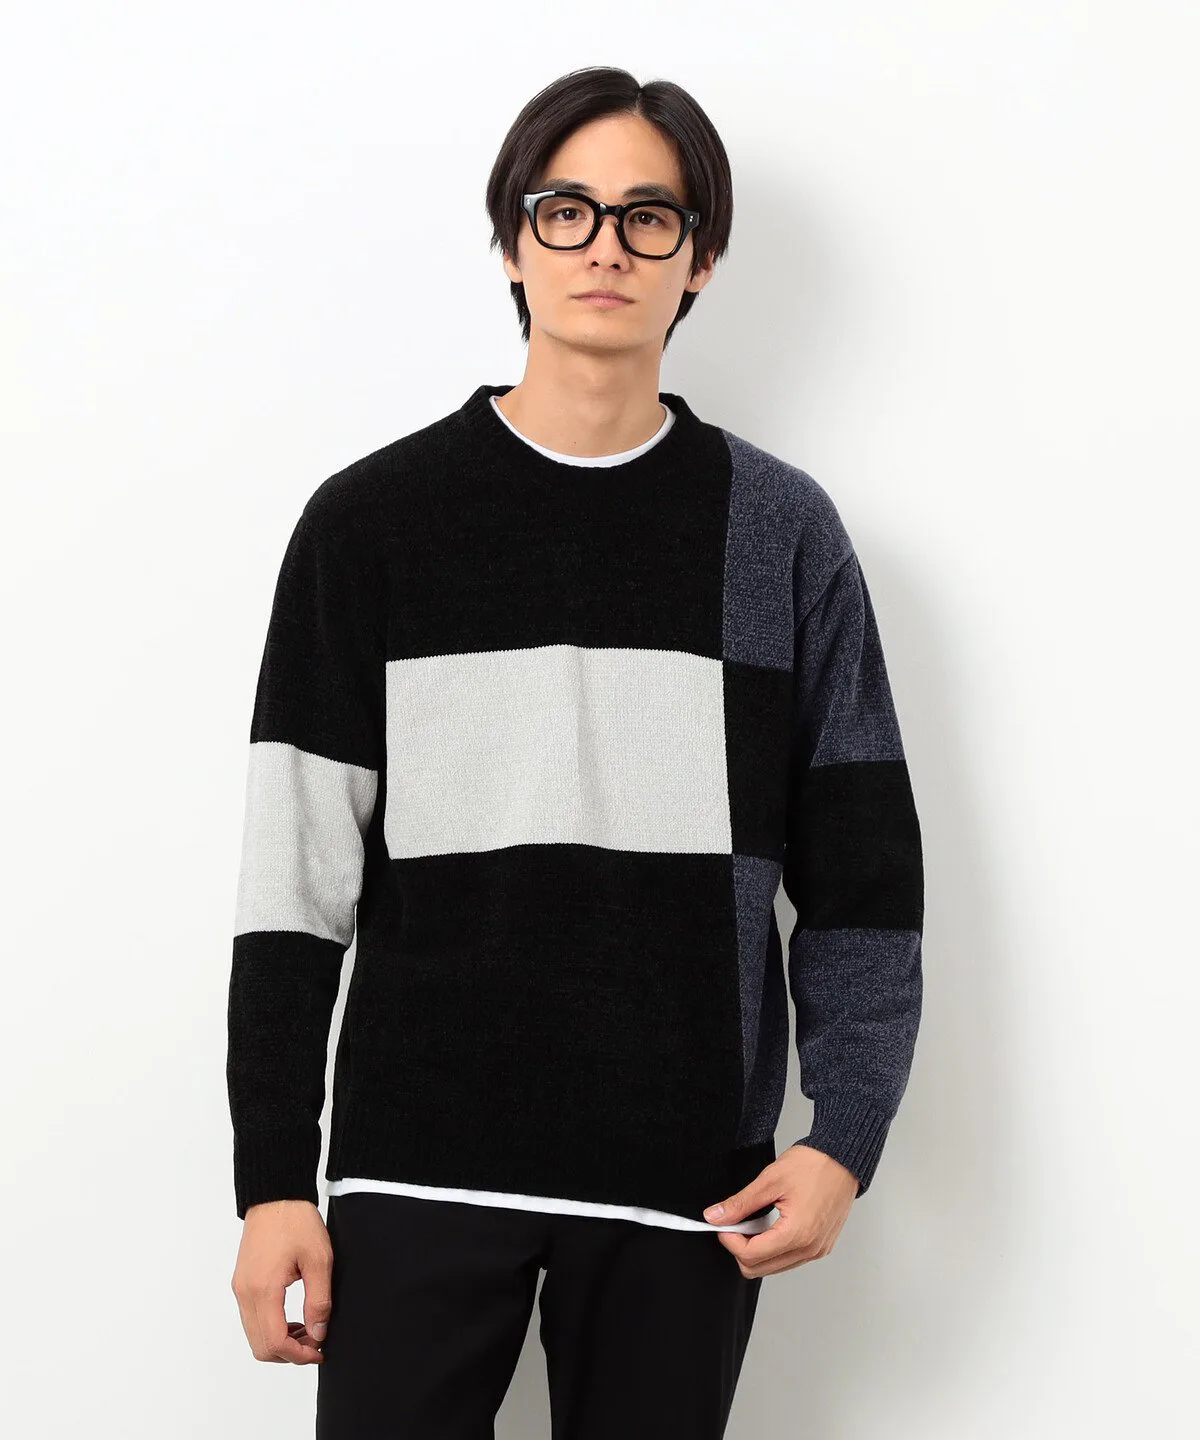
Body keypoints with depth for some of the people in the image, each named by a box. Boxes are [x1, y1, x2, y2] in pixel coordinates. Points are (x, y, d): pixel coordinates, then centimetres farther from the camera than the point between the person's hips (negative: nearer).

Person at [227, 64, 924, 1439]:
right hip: (419, 1165, 0)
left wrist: (846, 1132, -4)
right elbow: (295, 873, 1)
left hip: (692, 1179, 1)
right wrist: (273, 1177, -2)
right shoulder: (374, 518, 2)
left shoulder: (779, 530, 5)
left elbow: (861, 869, 6)